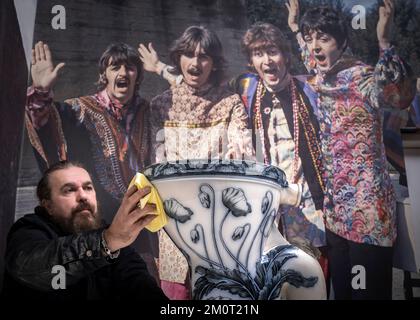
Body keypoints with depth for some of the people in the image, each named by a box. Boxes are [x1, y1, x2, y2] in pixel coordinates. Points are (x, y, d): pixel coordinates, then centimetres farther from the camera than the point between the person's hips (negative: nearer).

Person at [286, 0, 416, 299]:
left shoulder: (365, 78, -14)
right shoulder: (318, 81, 6)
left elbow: (402, 96, -36)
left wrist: (384, 41, -46)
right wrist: (295, 27, 34)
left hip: (367, 207, -7)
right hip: (333, 207, 7)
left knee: (370, 291, 3)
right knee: (341, 289, 18)